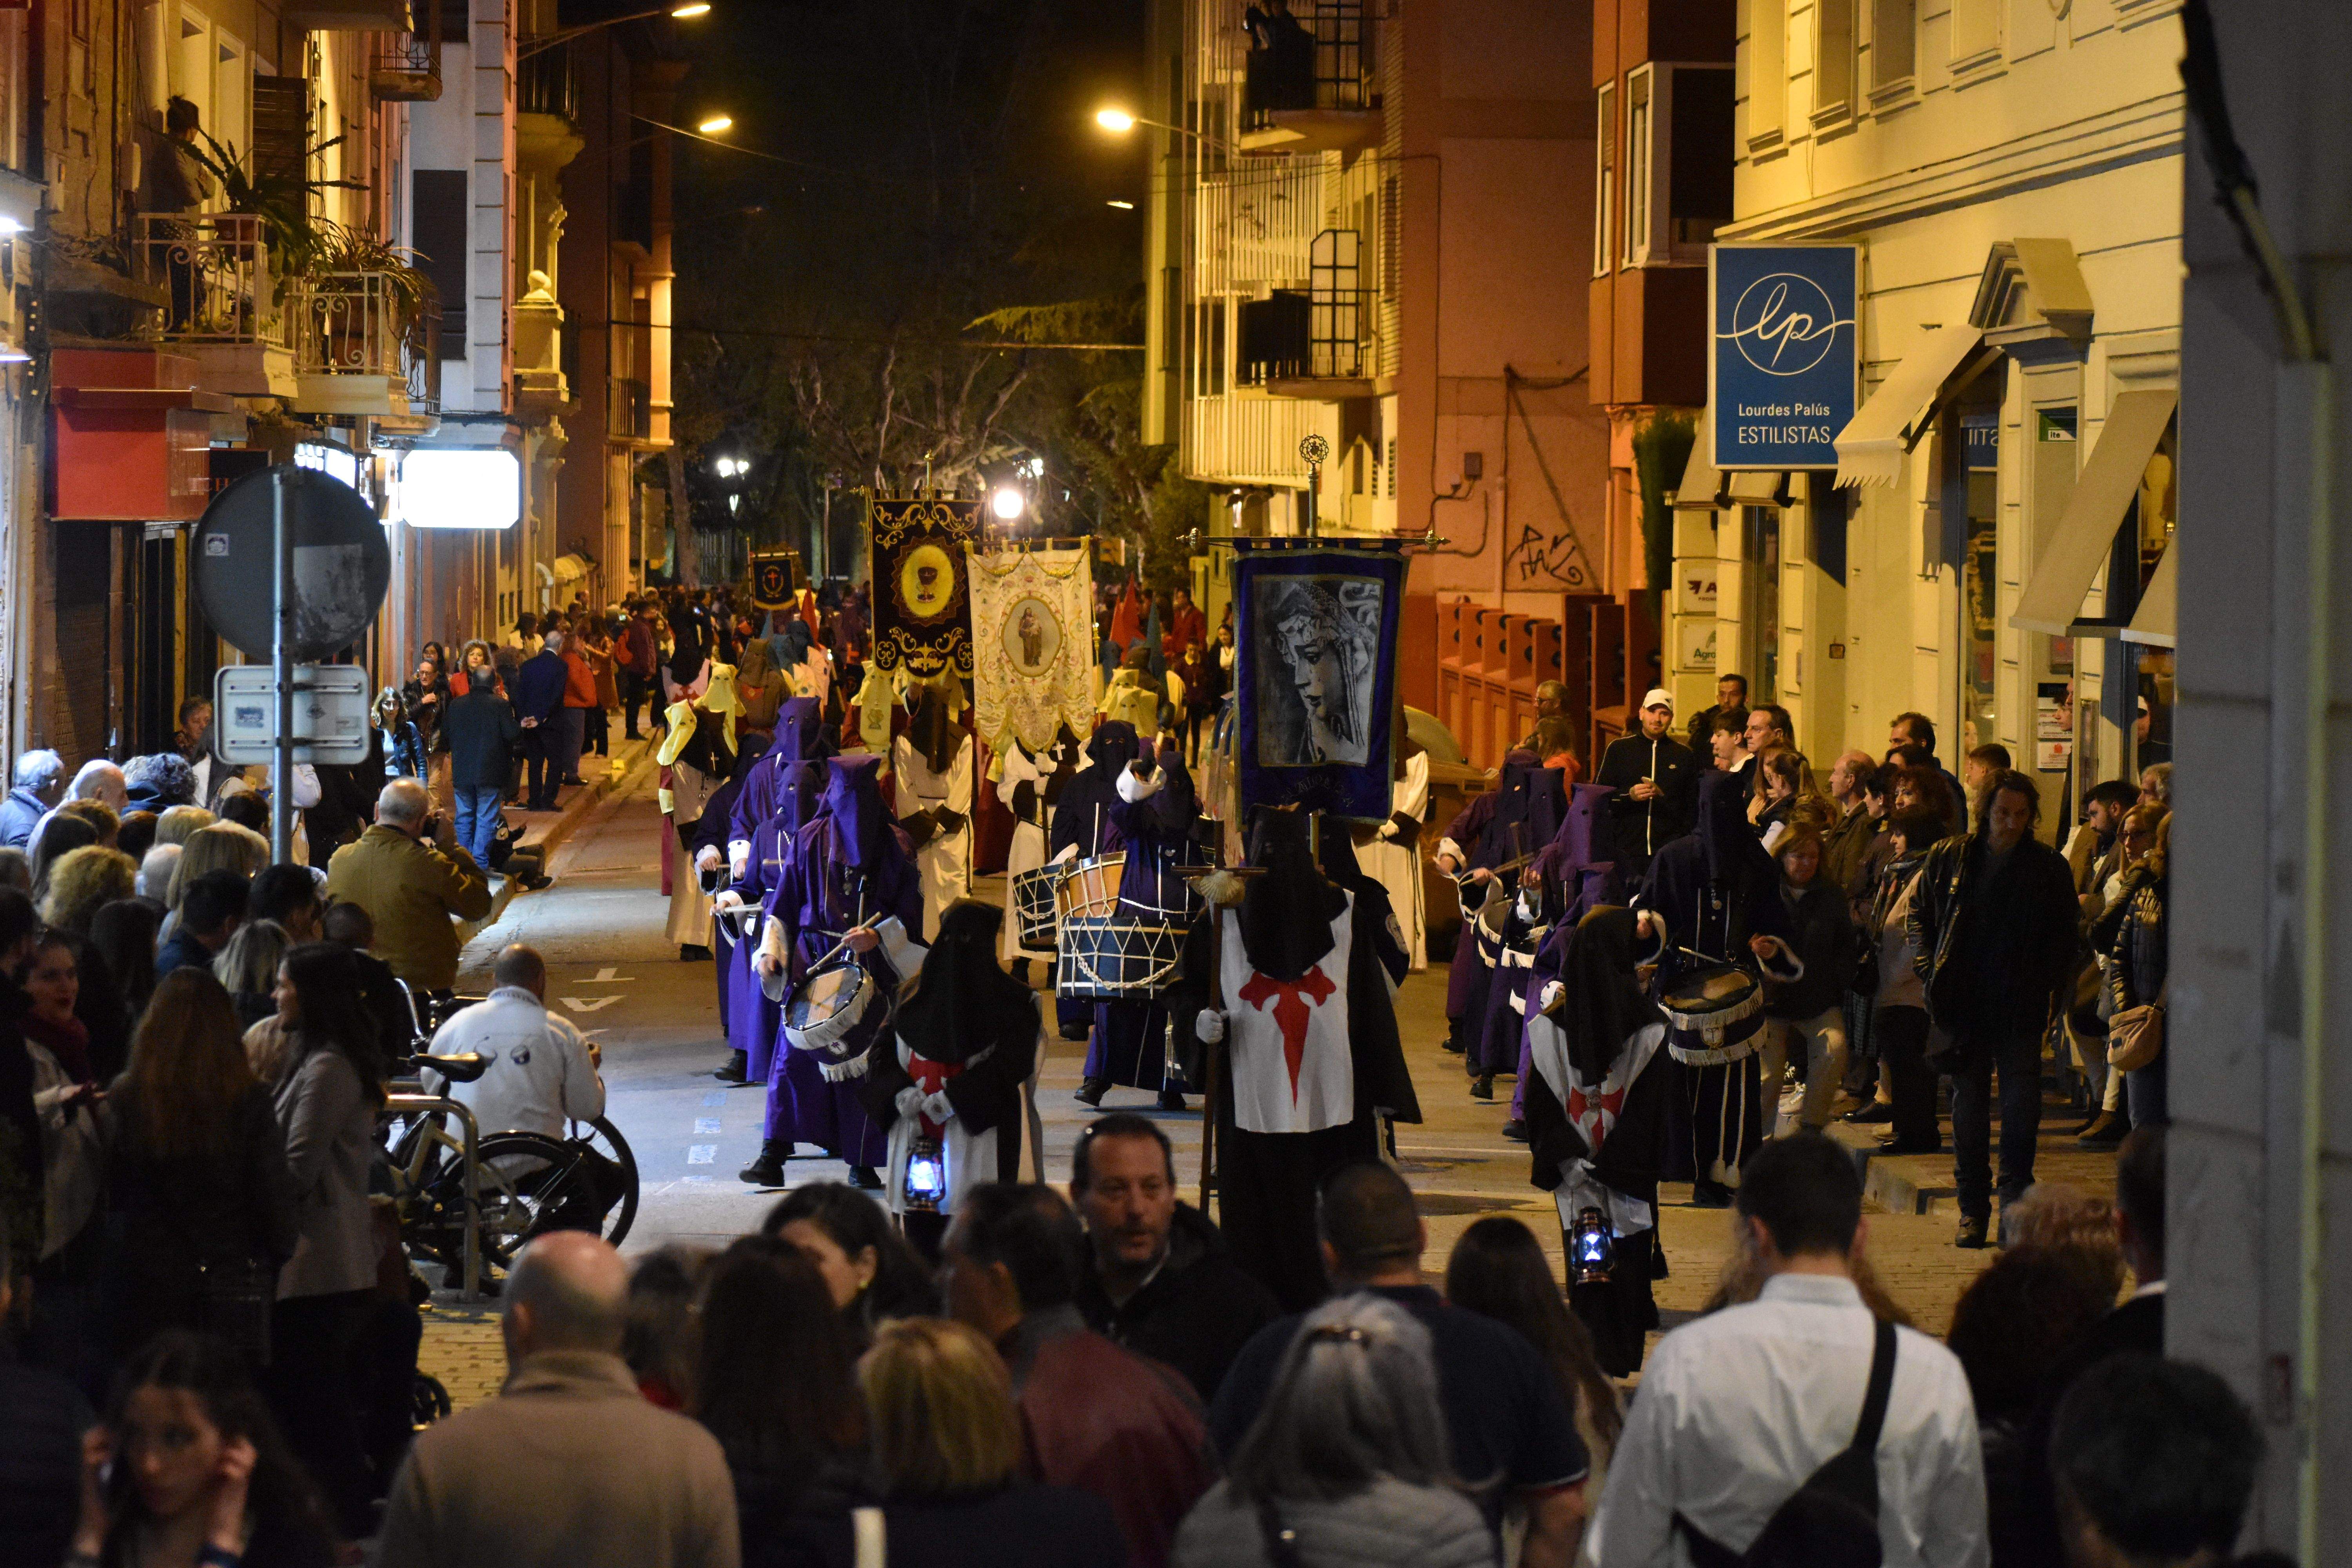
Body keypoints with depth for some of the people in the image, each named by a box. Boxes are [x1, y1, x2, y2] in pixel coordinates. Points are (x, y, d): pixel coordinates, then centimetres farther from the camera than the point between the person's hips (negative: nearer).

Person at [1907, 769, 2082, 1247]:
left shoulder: (2049, 868, 5)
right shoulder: (1948, 859, 8)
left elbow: (2064, 937, 9)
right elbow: (1921, 917, 13)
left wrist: (2047, 983, -4)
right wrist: (1931, 973, 1)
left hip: (2021, 1006, -1)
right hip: (1965, 1005, 1)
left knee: (2022, 1107, -4)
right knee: (1968, 1105, 4)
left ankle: (2015, 1201, 4)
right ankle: (1973, 1208, 10)